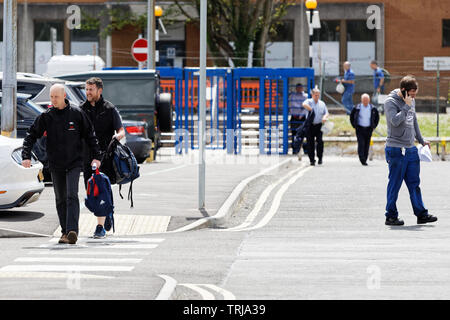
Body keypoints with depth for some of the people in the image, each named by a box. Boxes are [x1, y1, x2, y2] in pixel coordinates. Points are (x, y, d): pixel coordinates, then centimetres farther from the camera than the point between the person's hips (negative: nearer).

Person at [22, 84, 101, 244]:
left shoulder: (77, 114, -3)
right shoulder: (46, 116, -1)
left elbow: (90, 135, 6)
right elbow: (31, 135, 2)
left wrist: (96, 156, 2)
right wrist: (26, 156, -10)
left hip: (74, 163, -3)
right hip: (56, 165, 3)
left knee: (72, 196, -15)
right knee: (60, 199, 9)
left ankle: (72, 230, -23)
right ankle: (65, 231, 18)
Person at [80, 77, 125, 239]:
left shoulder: (109, 109, -1)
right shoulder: (82, 109, 9)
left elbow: (121, 131, 0)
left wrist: (117, 136, -23)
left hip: (104, 155, -4)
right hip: (87, 157, 4)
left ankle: (100, 227, -8)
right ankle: (106, 214, 32)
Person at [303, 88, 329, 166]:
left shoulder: (322, 103, 13)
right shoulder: (309, 101, 2)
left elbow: (326, 113, 14)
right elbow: (304, 104, -22)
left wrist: (325, 117, -8)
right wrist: (311, 110, -22)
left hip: (318, 125, 2)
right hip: (310, 125, -2)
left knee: (320, 141, -12)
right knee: (310, 143, 0)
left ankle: (320, 157, 3)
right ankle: (312, 159, 8)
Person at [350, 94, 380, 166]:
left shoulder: (373, 108, 0)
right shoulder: (357, 108, -4)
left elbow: (377, 117, 16)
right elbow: (351, 116, 11)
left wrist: (374, 126, 9)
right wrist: (354, 126, 5)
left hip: (368, 129, 2)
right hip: (360, 129, -2)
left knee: (367, 145, 3)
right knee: (361, 144, -14)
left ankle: (365, 160, 10)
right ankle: (362, 159, -18)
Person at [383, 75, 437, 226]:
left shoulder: (411, 101, 12)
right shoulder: (390, 101, -11)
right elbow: (395, 121, -26)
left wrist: (421, 140, 30)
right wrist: (407, 106, -22)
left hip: (411, 149, 7)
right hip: (396, 149, -7)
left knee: (414, 183, 8)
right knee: (395, 184, -1)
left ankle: (421, 214, 9)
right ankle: (391, 216, 5)